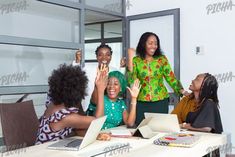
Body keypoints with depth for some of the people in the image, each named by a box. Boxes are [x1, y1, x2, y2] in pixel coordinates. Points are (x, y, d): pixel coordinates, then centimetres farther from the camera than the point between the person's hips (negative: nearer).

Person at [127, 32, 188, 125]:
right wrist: (130, 61, -13)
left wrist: (181, 90, -10)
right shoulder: (136, 61, 0)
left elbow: (171, 78, 3)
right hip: (142, 103, 0)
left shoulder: (162, 59, 2)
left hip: (160, 101, 1)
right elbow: (132, 82, -7)